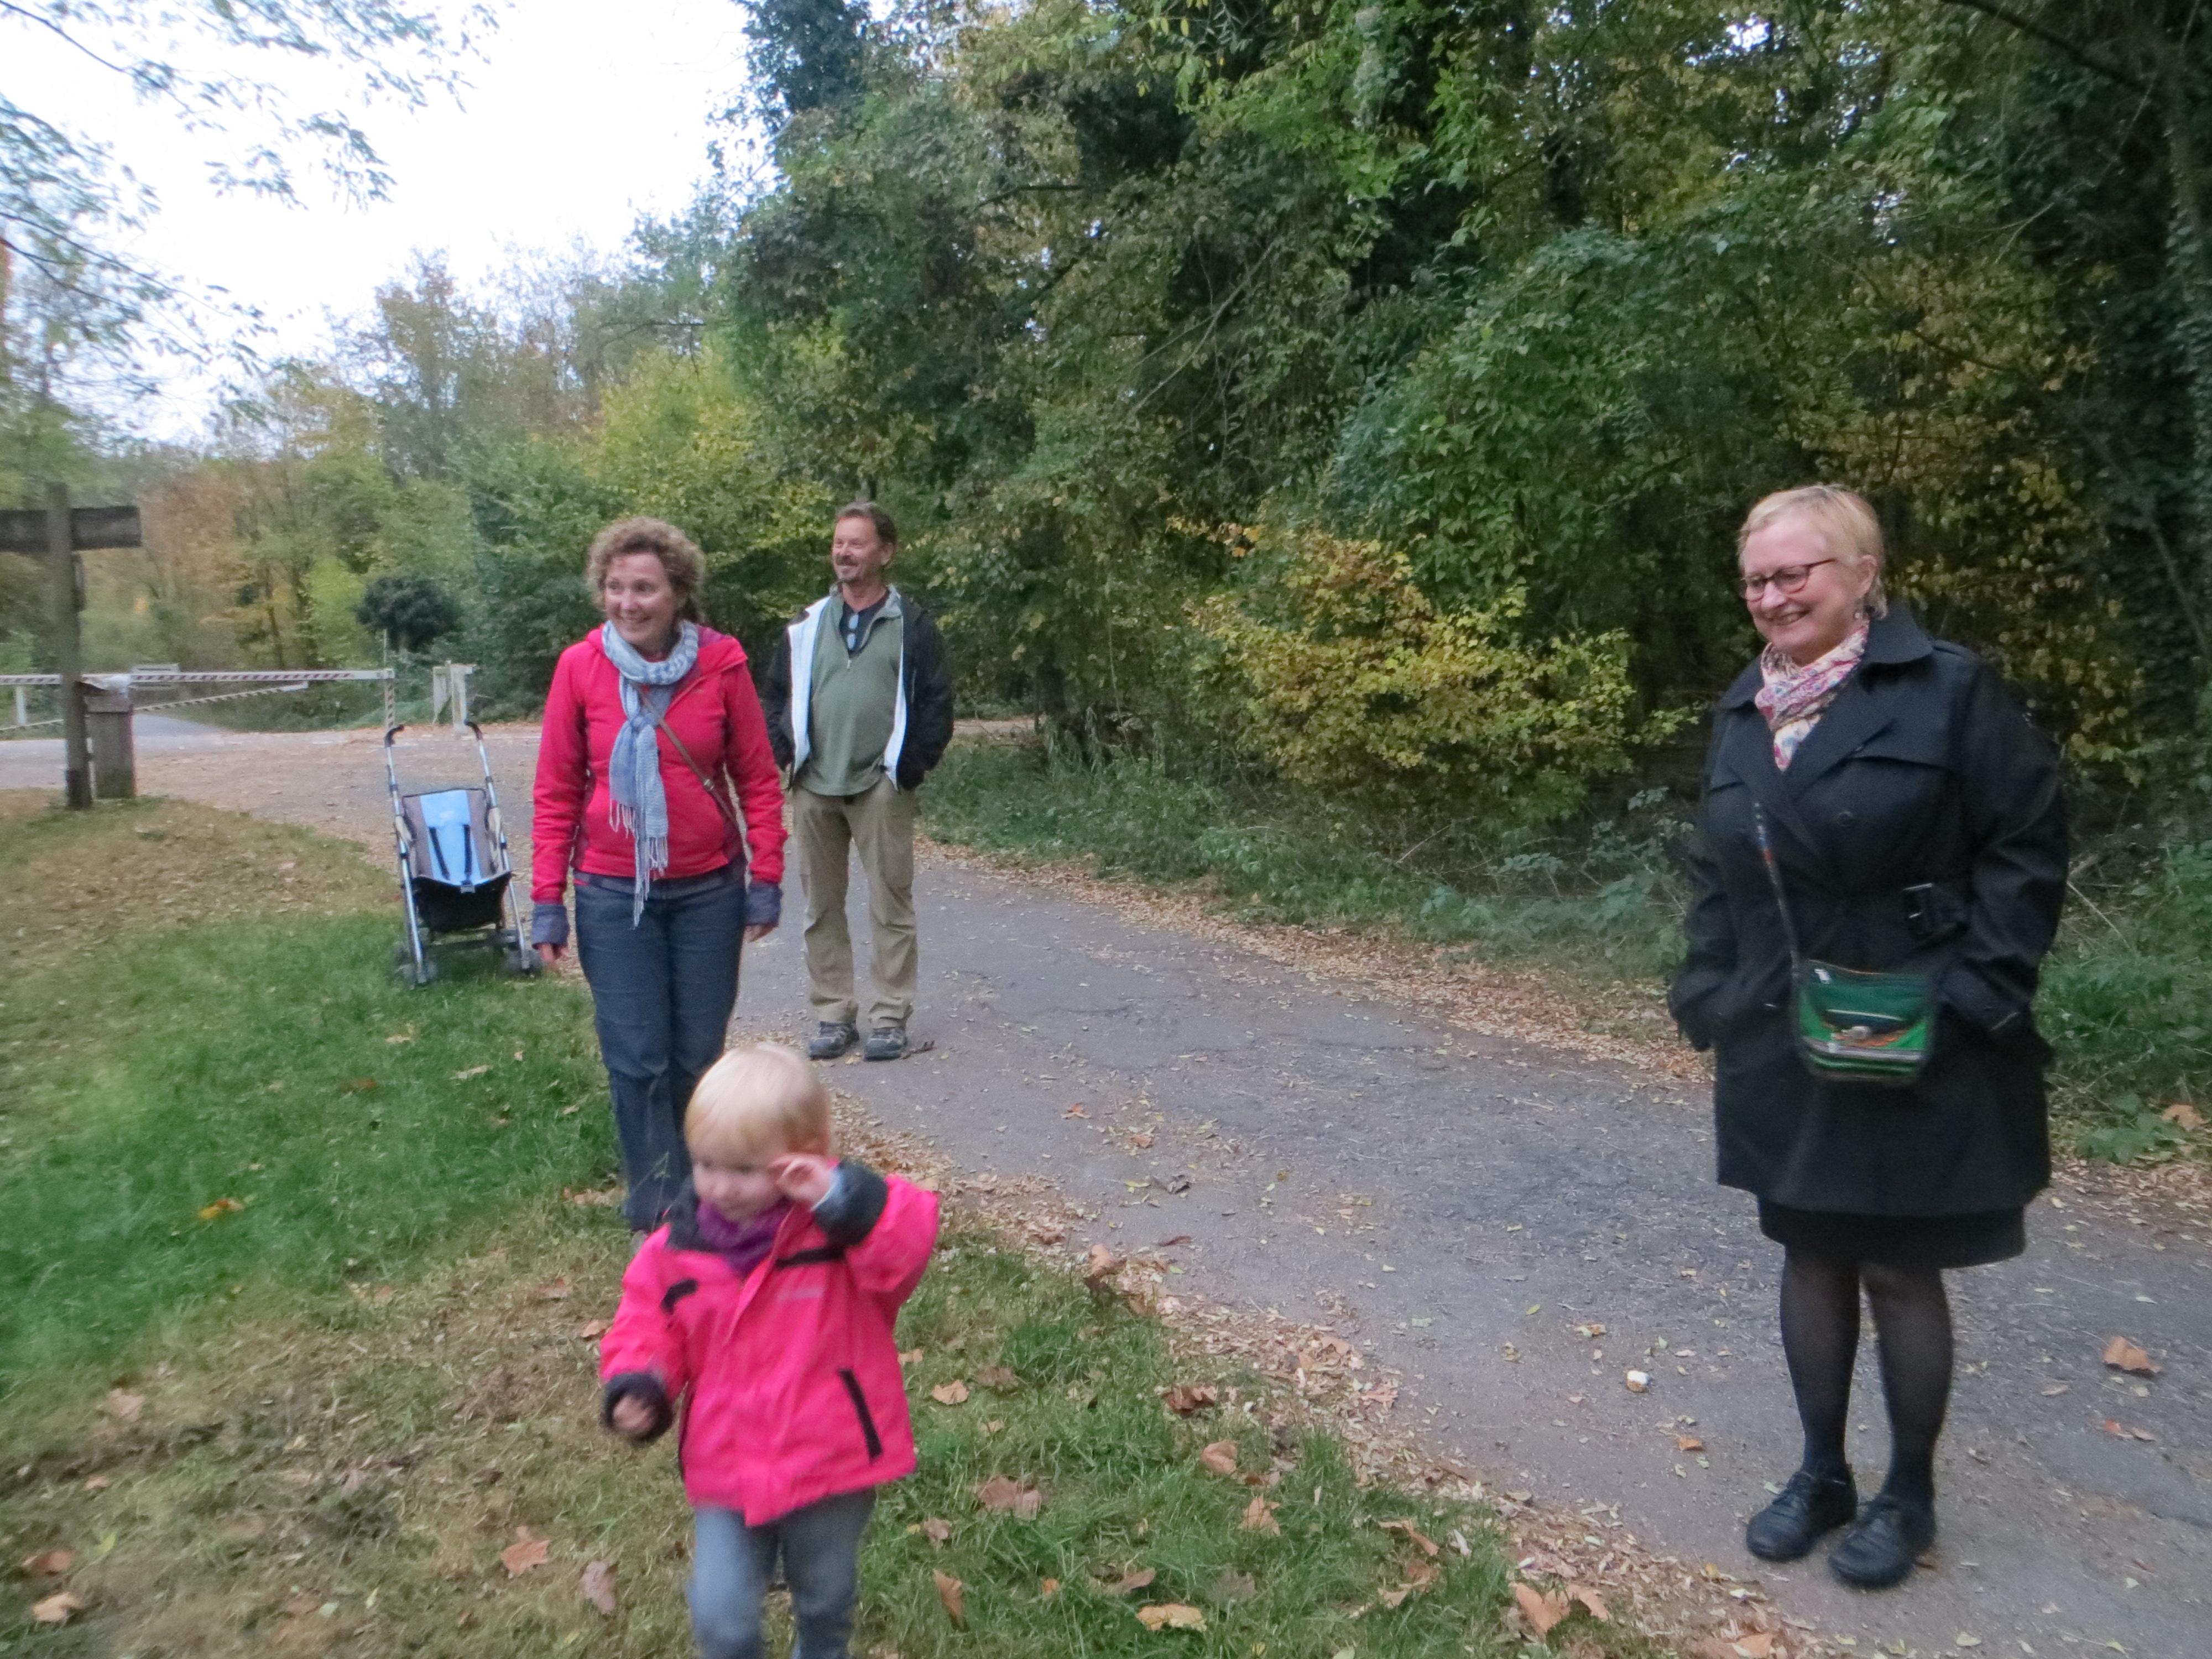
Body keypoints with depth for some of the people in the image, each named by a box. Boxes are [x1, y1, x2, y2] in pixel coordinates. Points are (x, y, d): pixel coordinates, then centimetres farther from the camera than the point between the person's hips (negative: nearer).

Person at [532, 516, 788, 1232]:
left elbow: (758, 778, -1)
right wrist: (546, 899, -3)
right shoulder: (581, 667, -7)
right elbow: (557, 792, -2)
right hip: (614, 895, 0)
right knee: (636, 1060, 3)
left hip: (708, 890, 1)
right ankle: (657, 1211, 19)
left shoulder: (720, 663, -7)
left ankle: (696, 1189, 33)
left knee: (697, 1053, 12)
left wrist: (766, 878, -3)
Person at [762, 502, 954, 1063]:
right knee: (822, 905, 8)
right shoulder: (807, 626, 13)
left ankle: (890, 1017, 7)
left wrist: (910, 766, -7)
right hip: (814, 789, 4)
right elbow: (776, 696, 17)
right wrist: (787, 755, 3)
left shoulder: (912, 625, 3)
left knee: (890, 903, -1)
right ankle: (833, 1014, 18)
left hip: (881, 790, -3)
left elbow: (936, 703, 0)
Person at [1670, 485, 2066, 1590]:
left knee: (1899, 1269, 8)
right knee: (1812, 1256, 15)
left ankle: (1909, 1495, 30)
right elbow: (1716, 873, 13)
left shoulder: (1946, 689, -11)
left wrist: (1970, 992, -15)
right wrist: (1710, 994, 6)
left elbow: (2027, 846, -9)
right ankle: (1821, 1474, 33)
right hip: (1782, 1049, 5)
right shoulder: (1744, 711, 7)